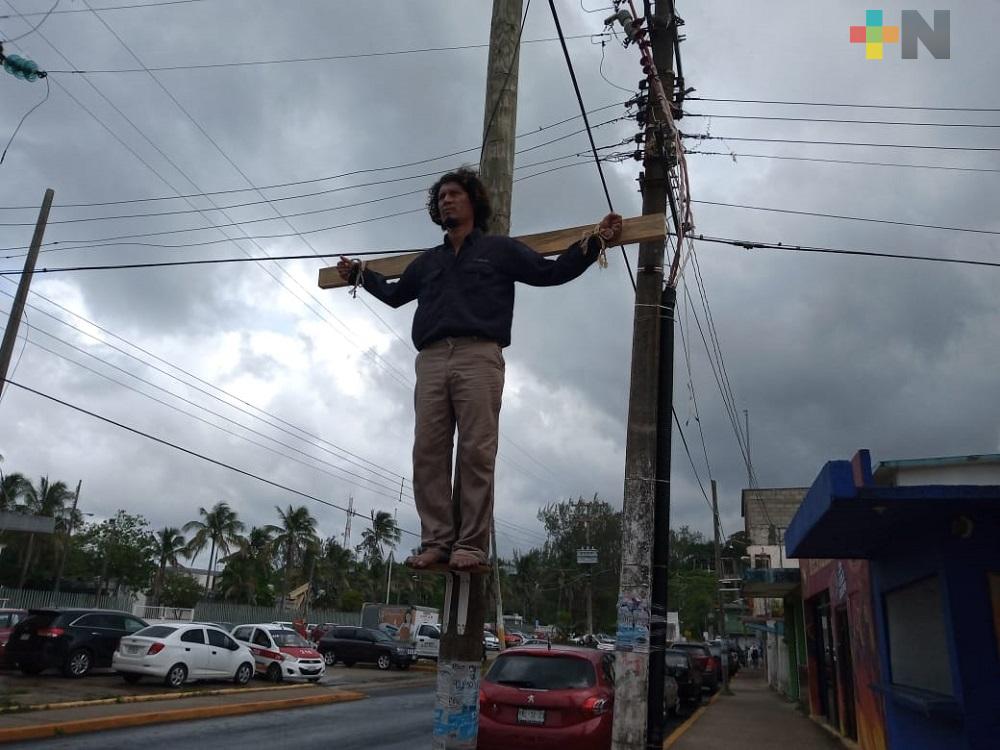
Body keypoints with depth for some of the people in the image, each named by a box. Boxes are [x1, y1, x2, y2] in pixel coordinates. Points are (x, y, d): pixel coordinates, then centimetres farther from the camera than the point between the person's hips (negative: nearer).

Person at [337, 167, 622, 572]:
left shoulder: (500, 249, 19)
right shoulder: (428, 261, 31)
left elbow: (550, 272, 13)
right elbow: (395, 293, 44)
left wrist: (594, 241, 7)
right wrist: (359, 274, 46)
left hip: (478, 357, -4)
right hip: (431, 360, 5)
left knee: (476, 452, -11)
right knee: (428, 453, -5)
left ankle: (471, 545, -10)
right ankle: (436, 542, -4)